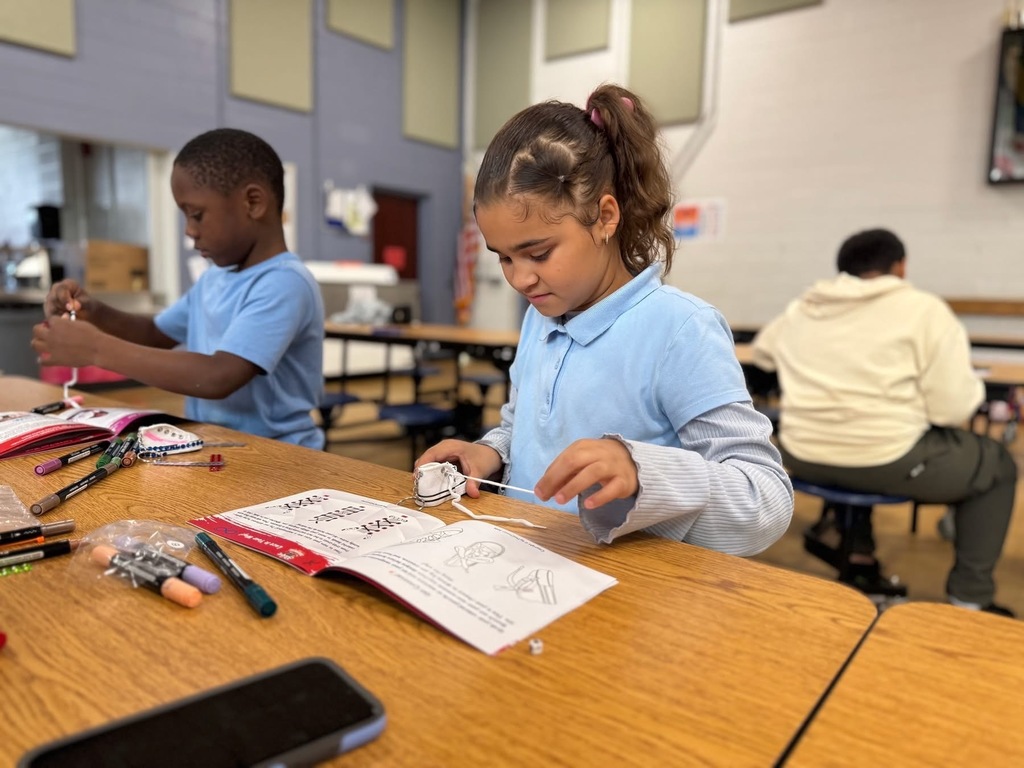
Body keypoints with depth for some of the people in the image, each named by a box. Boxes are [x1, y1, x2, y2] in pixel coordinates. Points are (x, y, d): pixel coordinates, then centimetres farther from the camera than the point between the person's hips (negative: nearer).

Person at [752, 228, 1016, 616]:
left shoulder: (799, 310, 8)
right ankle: (970, 599, 23)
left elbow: (761, 351, 28)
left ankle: (857, 550, 41)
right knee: (998, 465, 21)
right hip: (886, 462, -4)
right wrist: (972, 385, 13)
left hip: (802, 458, 5)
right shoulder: (924, 309, -5)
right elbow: (953, 408, -9)